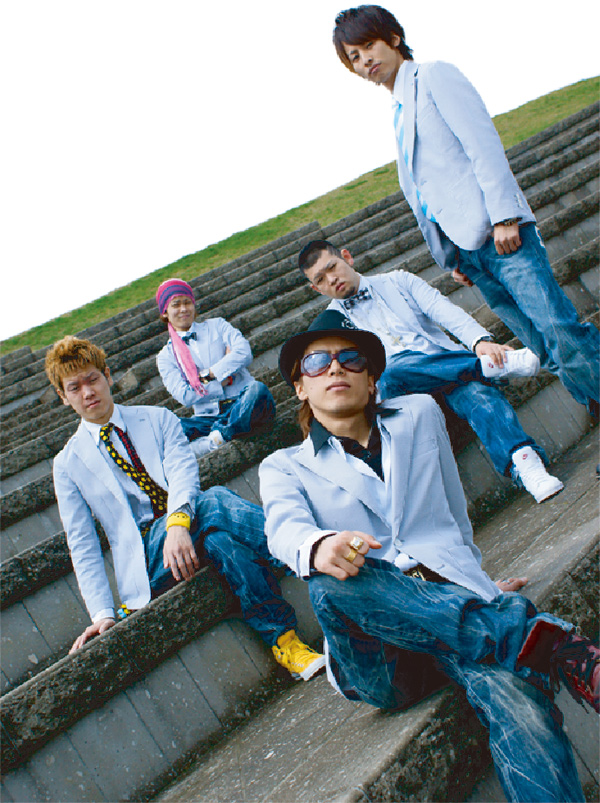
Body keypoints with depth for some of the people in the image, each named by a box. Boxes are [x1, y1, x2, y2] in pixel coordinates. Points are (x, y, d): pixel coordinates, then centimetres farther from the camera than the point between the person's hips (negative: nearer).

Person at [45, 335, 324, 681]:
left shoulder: (157, 419, 12)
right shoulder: (68, 464, 11)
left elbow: (183, 470, -8)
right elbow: (83, 545, 6)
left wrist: (179, 521, -31)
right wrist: (102, 613, -9)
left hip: (184, 529, 2)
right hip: (146, 560, -2)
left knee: (217, 534, -37)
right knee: (210, 503, -33)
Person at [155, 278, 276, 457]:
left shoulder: (216, 326, 15)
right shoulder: (166, 356, 13)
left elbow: (244, 353, -3)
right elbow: (184, 395, -1)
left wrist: (209, 374, -7)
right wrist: (226, 379, -4)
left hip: (242, 404, 0)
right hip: (208, 417, 0)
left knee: (257, 389, -36)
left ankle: (217, 439, -35)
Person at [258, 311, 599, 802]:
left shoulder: (420, 416, 22)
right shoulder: (283, 467, 15)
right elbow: (285, 527, -8)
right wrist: (320, 547, -31)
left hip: (454, 595, 1)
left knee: (514, 691, -34)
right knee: (332, 581, -37)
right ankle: (548, 641, -35)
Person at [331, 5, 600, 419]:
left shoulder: (433, 76, 4)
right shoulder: (399, 113, 25)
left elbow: (484, 143, -8)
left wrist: (503, 216, -18)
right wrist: (452, 258, 16)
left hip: (497, 231, -7)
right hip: (468, 248, 7)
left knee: (561, 331, -15)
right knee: (546, 351, 3)